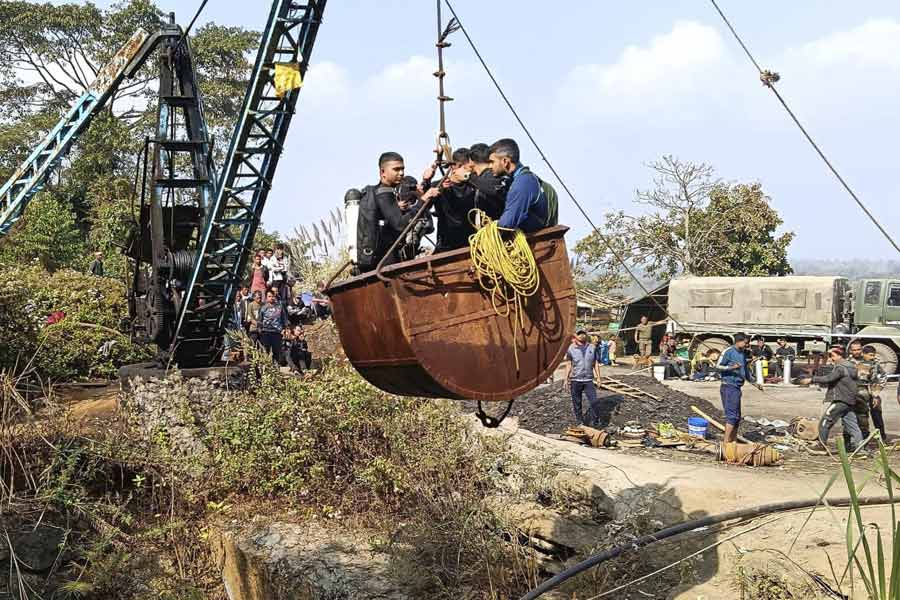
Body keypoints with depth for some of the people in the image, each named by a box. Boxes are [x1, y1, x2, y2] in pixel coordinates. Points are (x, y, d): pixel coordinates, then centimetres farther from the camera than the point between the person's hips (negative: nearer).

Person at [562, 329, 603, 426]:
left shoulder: (592, 348, 6)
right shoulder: (571, 349, 1)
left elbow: (596, 364, 11)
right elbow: (568, 365, 5)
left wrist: (598, 377, 8)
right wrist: (566, 379, 1)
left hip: (588, 380, 1)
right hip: (575, 380, -1)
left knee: (595, 402, -7)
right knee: (577, 403, 6)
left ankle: (593, 422, 7)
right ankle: (579, 422, 20)